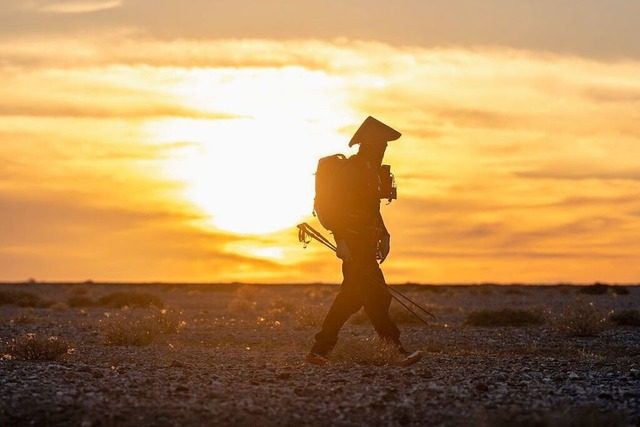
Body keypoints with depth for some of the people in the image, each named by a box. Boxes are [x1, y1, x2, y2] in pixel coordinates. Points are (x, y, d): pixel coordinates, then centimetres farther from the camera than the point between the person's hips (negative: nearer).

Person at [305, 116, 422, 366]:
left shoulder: (369, 170, 18)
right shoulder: (352, 168, -13)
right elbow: (339, 206, -20)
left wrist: (384, 236, 19)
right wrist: (341, 240, -25)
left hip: (364, 243, 11)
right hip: (354, 242, -11)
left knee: (351, 296, 10)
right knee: (376, 295, -9)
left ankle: (319, 351, 13)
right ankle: (397, 350, -7)